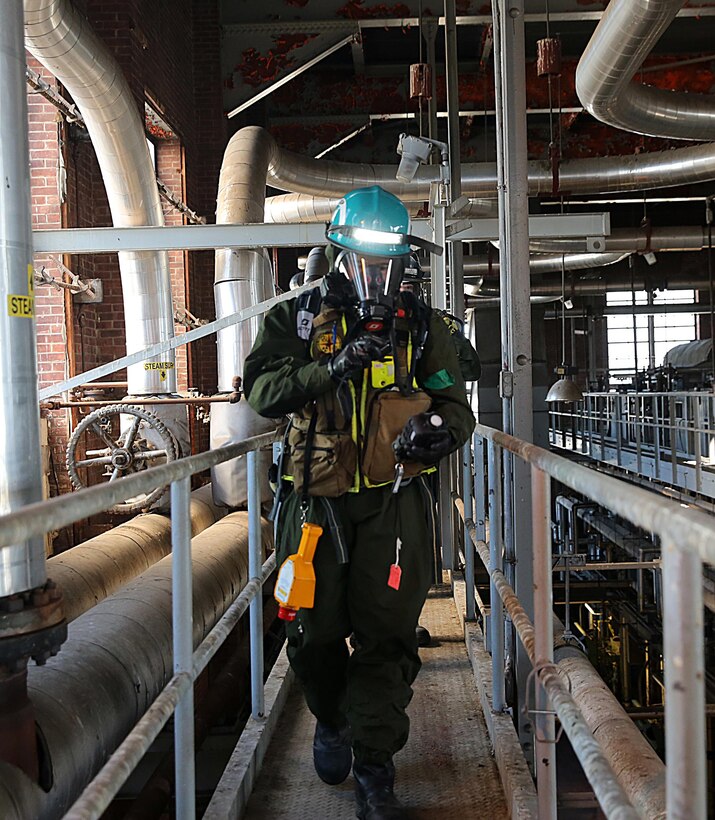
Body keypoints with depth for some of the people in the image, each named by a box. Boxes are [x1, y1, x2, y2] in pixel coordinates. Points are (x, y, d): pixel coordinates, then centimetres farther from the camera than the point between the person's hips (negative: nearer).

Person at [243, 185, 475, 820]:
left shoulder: (421, 326, 9)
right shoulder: (299, 318, 5)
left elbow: (457, 405, 7)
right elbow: (262, 389, -9)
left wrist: (440, 427, -17)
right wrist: (332, 368, -23)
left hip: (393, 504, 0)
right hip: (318, 501, 0)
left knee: (387, 636, -2)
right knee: (315, 631, 8)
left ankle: (374, 767, 13)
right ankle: (332, 719, 38)